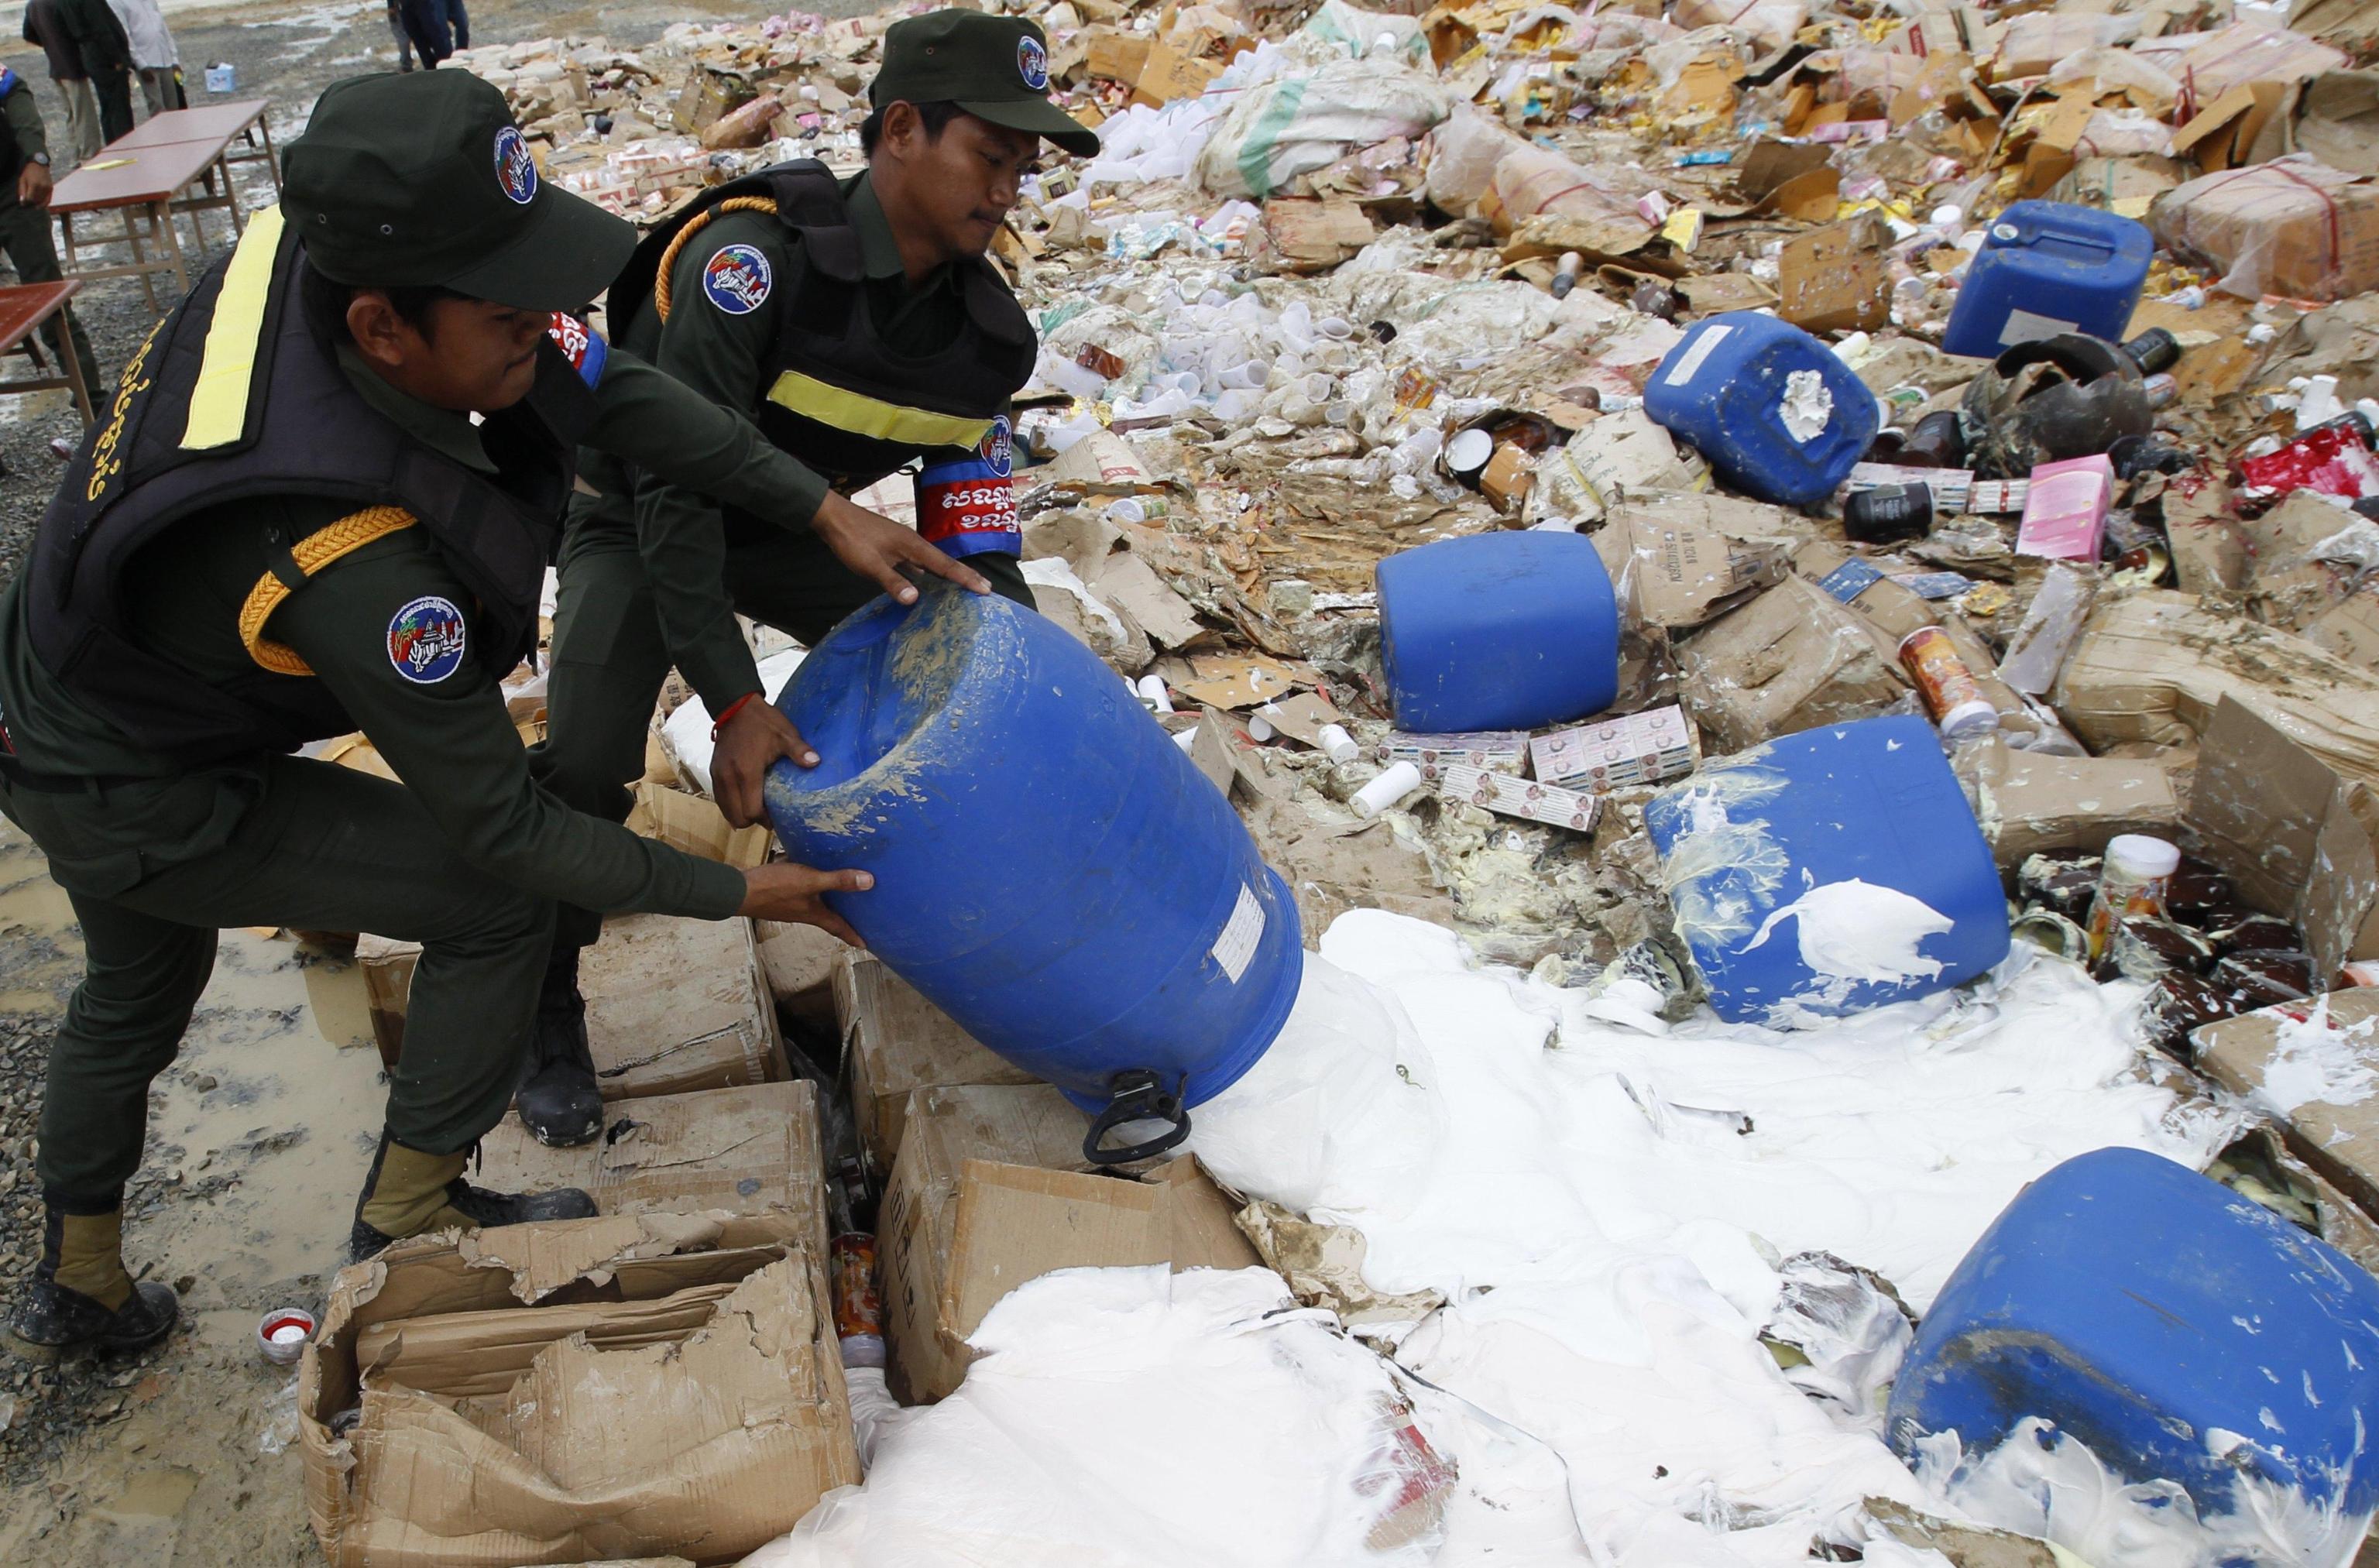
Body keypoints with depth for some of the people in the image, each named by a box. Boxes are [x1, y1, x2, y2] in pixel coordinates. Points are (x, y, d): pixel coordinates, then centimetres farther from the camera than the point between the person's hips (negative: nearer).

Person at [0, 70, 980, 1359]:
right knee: (497, 904, -5)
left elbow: (609, 389, -11)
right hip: (142, 804, -8)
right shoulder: (355, 567, -42)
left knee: (136, 990, 30)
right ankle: (407, 1224, 16)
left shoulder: (309, 250, -22)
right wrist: (734, 892, -18)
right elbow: (500, 826, -28)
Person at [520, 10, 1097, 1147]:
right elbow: (675, 486, -36)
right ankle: (545, 1013, 1)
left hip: (794, 530, 6)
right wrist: (734, 701, -40)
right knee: (586, 763, -23)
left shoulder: (985, 331, -15)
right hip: (643, 518, -5)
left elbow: (975, 538, -6)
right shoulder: (757, 252, -34)